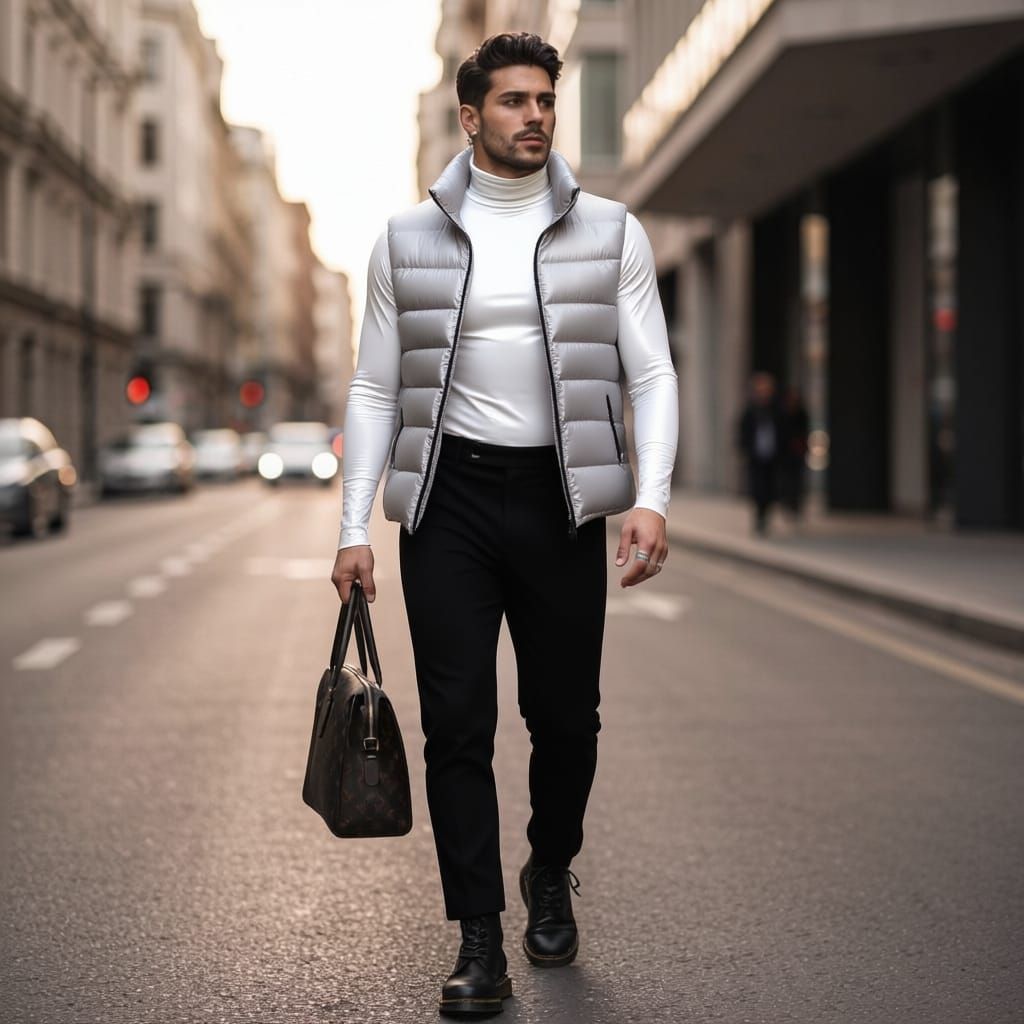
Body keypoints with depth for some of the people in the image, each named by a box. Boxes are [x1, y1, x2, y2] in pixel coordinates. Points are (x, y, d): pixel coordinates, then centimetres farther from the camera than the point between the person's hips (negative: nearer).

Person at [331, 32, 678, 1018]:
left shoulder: (611, 234, 5)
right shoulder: (407, 240, 6)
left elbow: (650, 374, 2)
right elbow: (375, 391, 8)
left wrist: (651, 497, -13)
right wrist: (354, 527, 1)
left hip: (560, 501, 0)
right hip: (449, 501, 0)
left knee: (565, 716, 7)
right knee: (457, 722, -3)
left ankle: (550, 877, 35)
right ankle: (480, 943, 5)